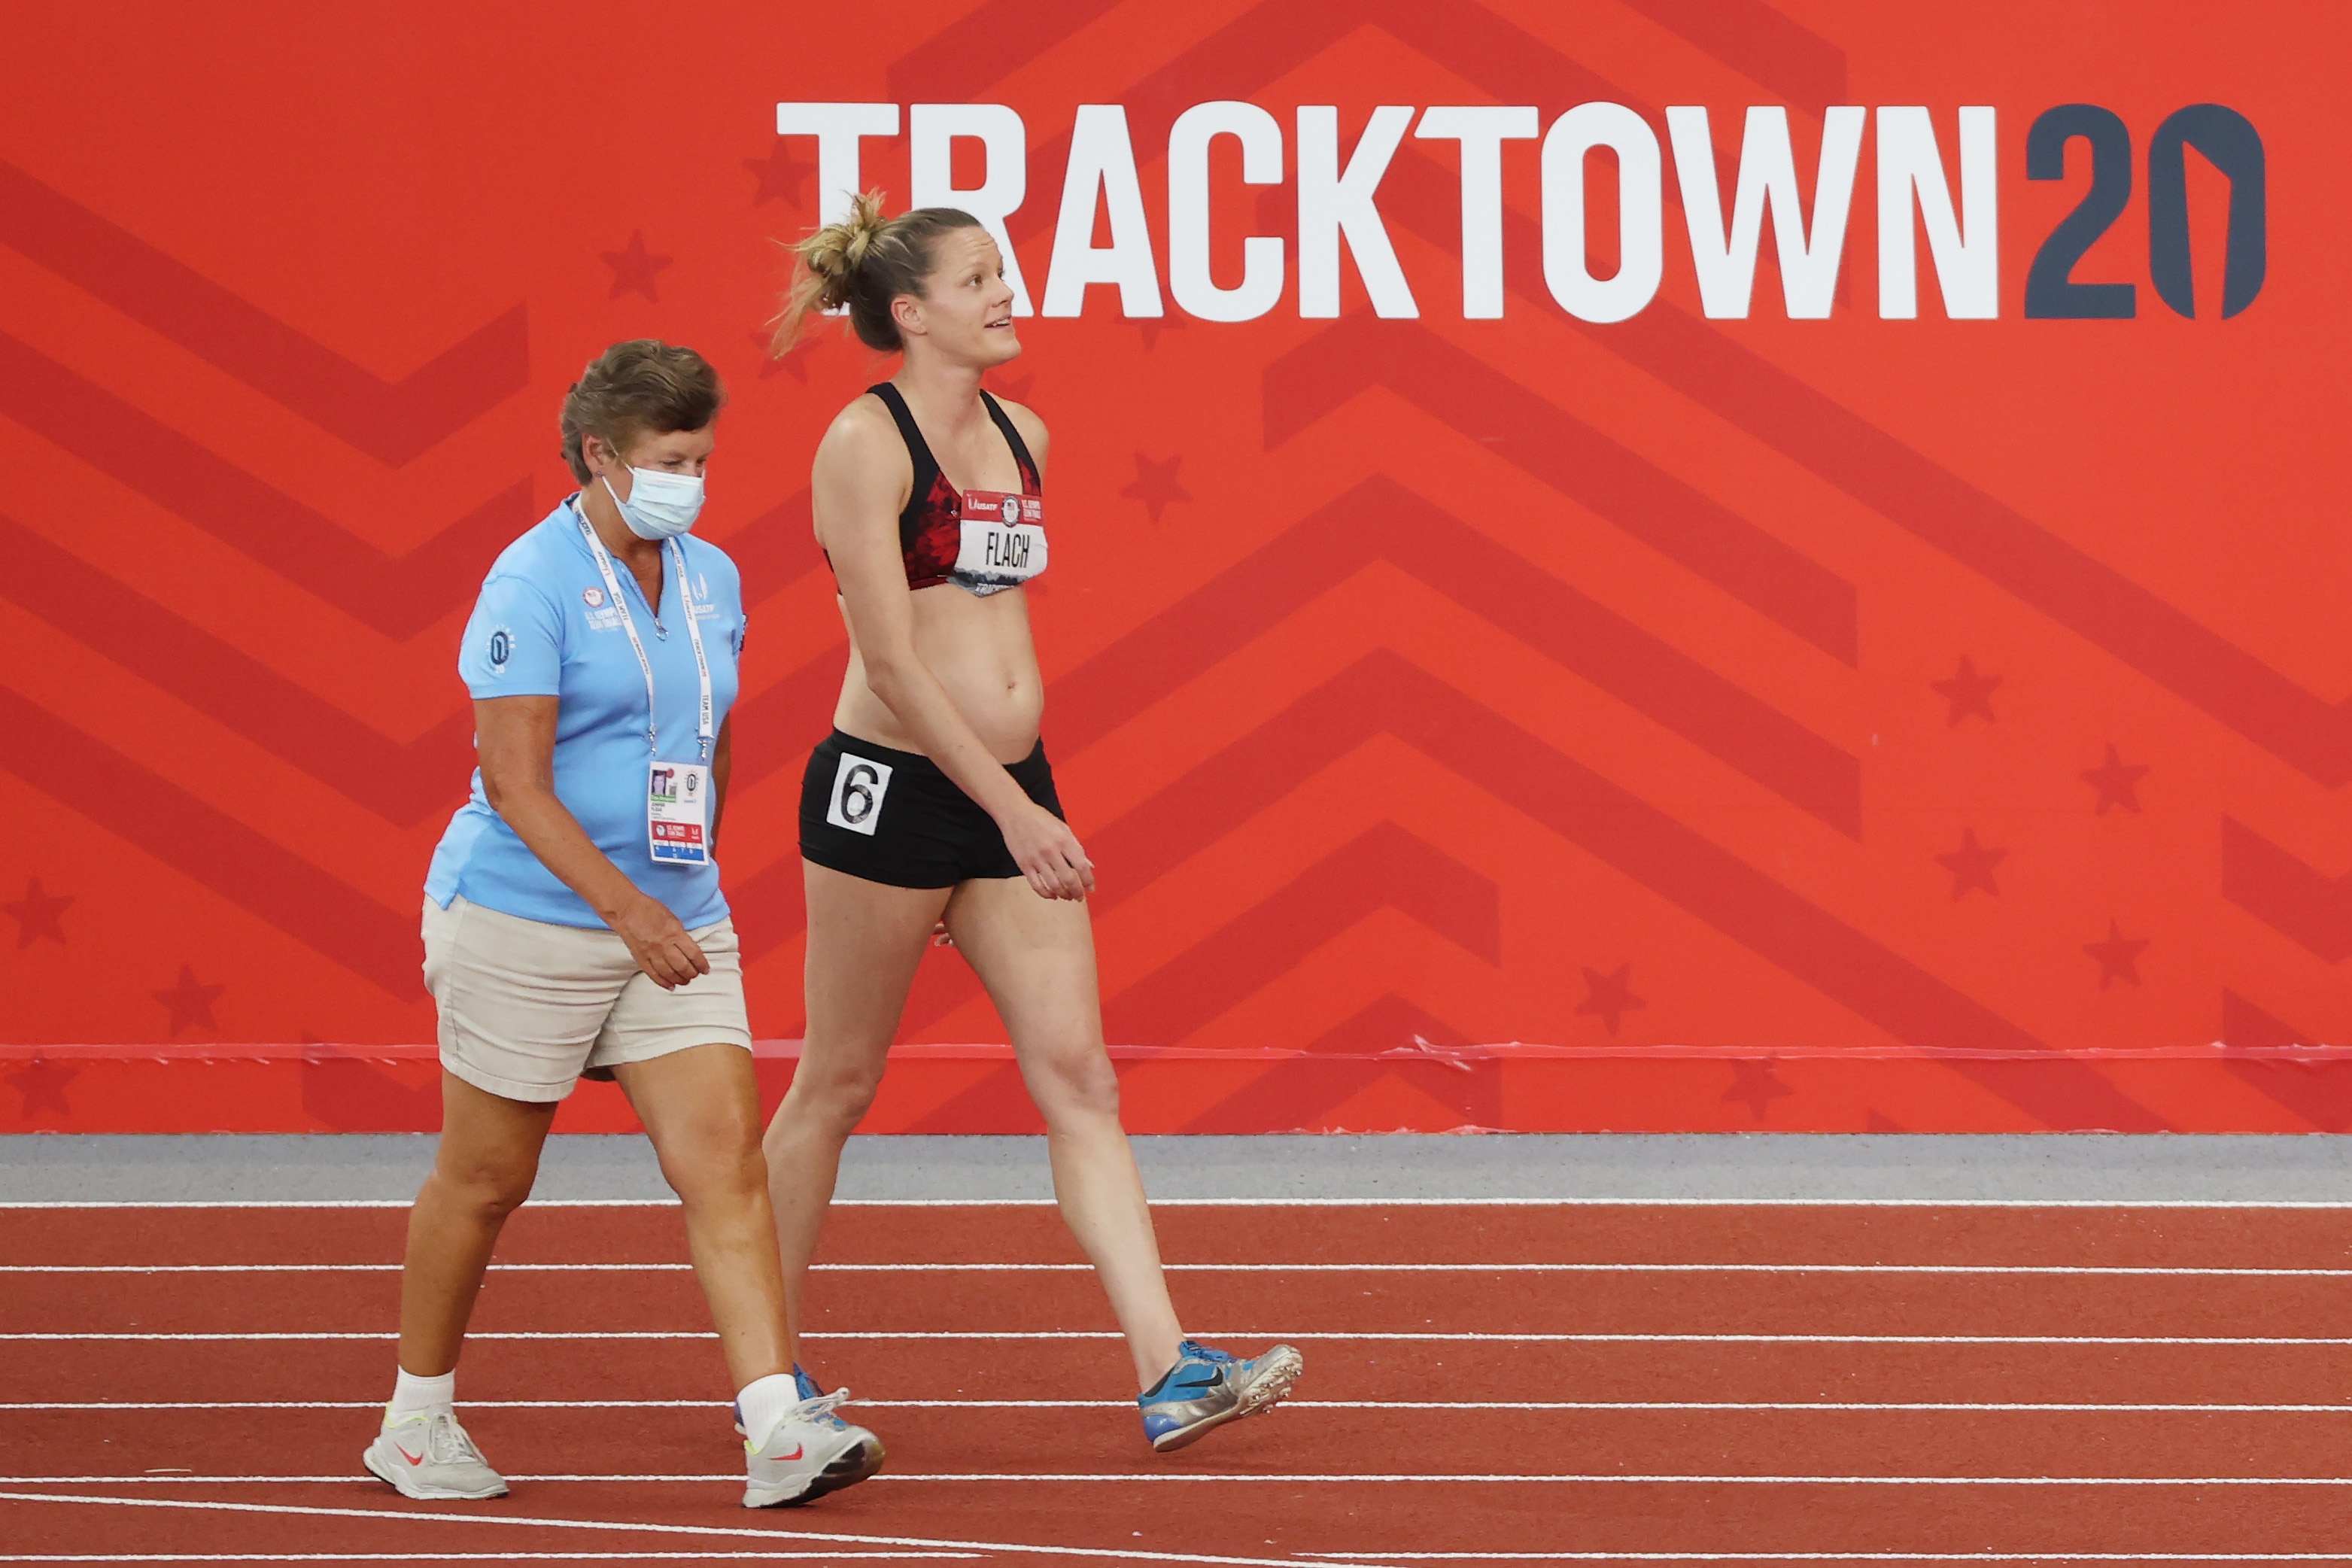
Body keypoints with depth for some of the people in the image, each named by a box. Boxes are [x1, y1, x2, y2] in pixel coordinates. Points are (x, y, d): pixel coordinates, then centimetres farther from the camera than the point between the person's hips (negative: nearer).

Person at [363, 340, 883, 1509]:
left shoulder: (713, 580, 9)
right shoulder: (534, 580, -12)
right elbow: (515, 779, -18)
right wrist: (625, 905, -25)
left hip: (675, 925, 6)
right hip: (527, 919, -6)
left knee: (726, 1157, -8)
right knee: (485, 1179, 5)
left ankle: (780, 1431, -15)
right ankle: (417, 1422, 22)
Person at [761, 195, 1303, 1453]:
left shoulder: (1023, 438, 11)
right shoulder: (866, 443, -12)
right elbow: (893, 660, -17)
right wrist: (1012, 814, -20)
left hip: (1011, 792, 7)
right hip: (892, 785, -7)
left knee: (1077, 1076, -2)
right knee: (837, 1082, 4)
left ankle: (1169, 1375, -9)